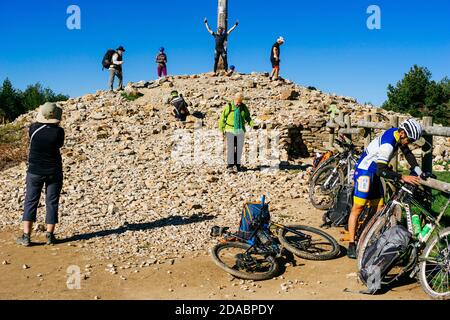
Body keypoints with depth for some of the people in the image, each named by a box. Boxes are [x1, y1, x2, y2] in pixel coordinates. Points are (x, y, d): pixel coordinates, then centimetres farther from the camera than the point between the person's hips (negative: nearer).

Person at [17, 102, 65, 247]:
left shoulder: (34, 128, -8)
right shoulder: (58, 131, -13)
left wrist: (39, 117, 20)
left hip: (35, 171, 1)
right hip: (54, 172, -1)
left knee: (30, 202, 8)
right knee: (52, 203, 8)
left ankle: (26, 236, 5)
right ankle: (50, 235, 11)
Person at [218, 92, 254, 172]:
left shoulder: (244, 107, 1)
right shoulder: (229, 107, -8)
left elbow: (247, 117, 9)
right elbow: (222, 118, -1)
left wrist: (251, 123, -10)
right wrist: (221, 129, -1)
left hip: (240, 130, 3)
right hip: (230, 130, -3)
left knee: (239, 148, 4)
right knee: (230, 148, -8)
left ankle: (237, 164, 14)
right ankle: (230, 165, -4)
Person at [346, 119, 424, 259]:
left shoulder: (398, 134, 0)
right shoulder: (387, 144, -28)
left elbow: (408, 154, 10)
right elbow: (381, 171, -32)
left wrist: (420, 173, 2)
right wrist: (403, 178, -31)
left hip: (374, 173, 10)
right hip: (365, 171, -10)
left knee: (380, 207, 8)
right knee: (358, 207, -11)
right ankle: (351, 245, -9)